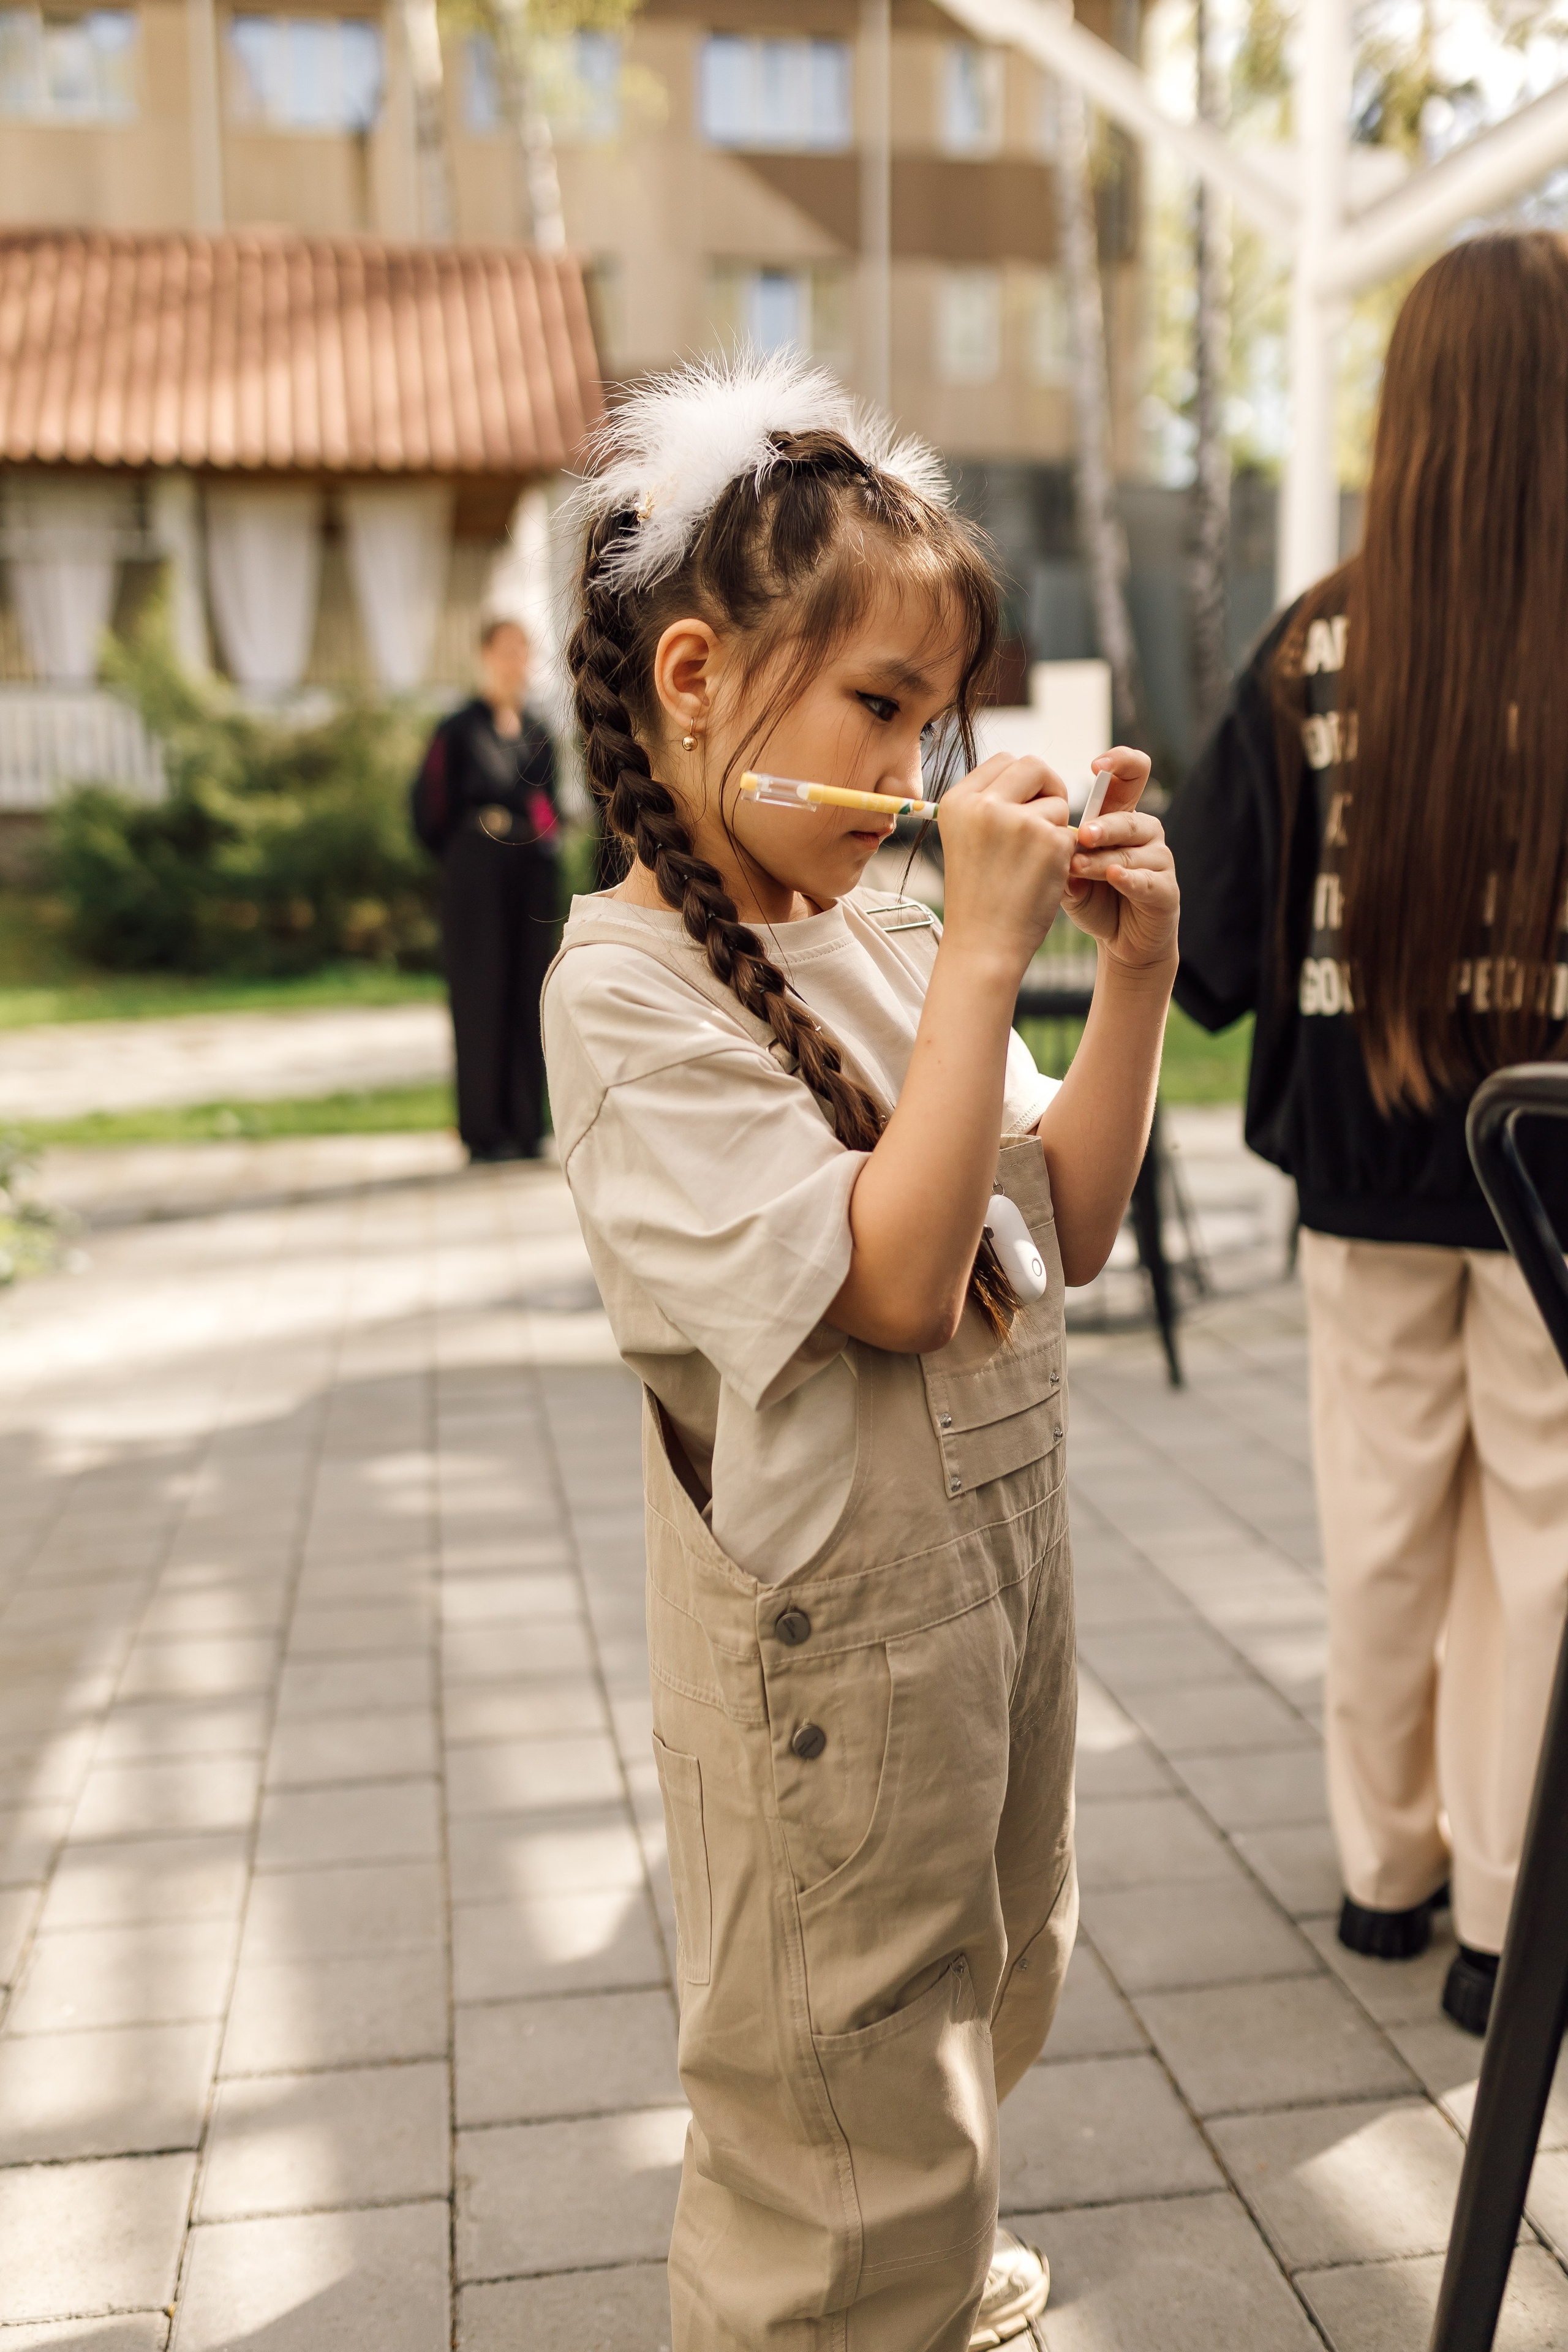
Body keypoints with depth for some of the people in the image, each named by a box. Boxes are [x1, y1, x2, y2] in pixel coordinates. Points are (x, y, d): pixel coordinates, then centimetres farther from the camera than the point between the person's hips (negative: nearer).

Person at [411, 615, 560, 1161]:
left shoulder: (538, 733, 14)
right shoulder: (459, 730, -3)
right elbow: (430, 810, -2)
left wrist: (544, 844, 8)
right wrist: (465, 857, 3)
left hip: (534, 878, 5)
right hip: (477, 882, -5)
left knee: (528, 997, 5)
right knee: (481, 998, -4)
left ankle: (525, 1130, 11)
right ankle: (484, 1132, 1)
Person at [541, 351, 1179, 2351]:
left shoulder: (884, 943, 2)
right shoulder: (631, 987, -19)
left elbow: (1065, 1227, 6)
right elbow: (895, 1280, -26)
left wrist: (1135, 971, -5)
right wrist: (988, 953, -24)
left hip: (996, 1565, 8)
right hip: (835, 1622, -8)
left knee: (976, 2004, 29)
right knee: (847, 2095, 11)